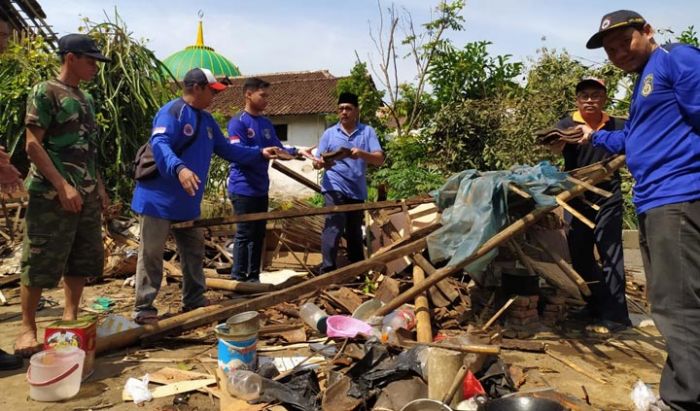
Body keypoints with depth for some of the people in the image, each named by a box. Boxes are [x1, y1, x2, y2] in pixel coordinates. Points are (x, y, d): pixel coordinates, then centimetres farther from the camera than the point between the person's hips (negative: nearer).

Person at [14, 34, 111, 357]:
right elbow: (33, 145, -12)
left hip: (86, 195, 8)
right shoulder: (45, 92, -6)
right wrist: (62, 186, -20)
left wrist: (99, 186, 13)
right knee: (40, 264, -2)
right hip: (52, 195, -7)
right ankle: (27, 328, 11)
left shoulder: (86, 98, 15)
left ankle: (70, 319, 23)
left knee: (82, 261, 11)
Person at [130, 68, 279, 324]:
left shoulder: (206, 120, 14)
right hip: (158, 199, -9)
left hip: (187, 202, 9)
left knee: (194, 252, 15)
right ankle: (143, 308, 7)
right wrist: (179, 168, -49)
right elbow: (159, 144, -31)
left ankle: (194, 300, 27)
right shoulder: (172, 112, -15)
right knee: (151, 254, -2)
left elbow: (227, 149, 22)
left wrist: (259, 154, 17)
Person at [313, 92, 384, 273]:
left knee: (355, 231, 14)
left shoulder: (367, 132, 2)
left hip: (357, 190, 2)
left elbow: (380, 158, -10)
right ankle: (327, 269, -14)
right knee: (334, 227, -16)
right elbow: (316, 162, 1)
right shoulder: (329, 133, 4)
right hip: (335, 188, -2)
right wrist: (321, 163, -23)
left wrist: (361, 153, -29)